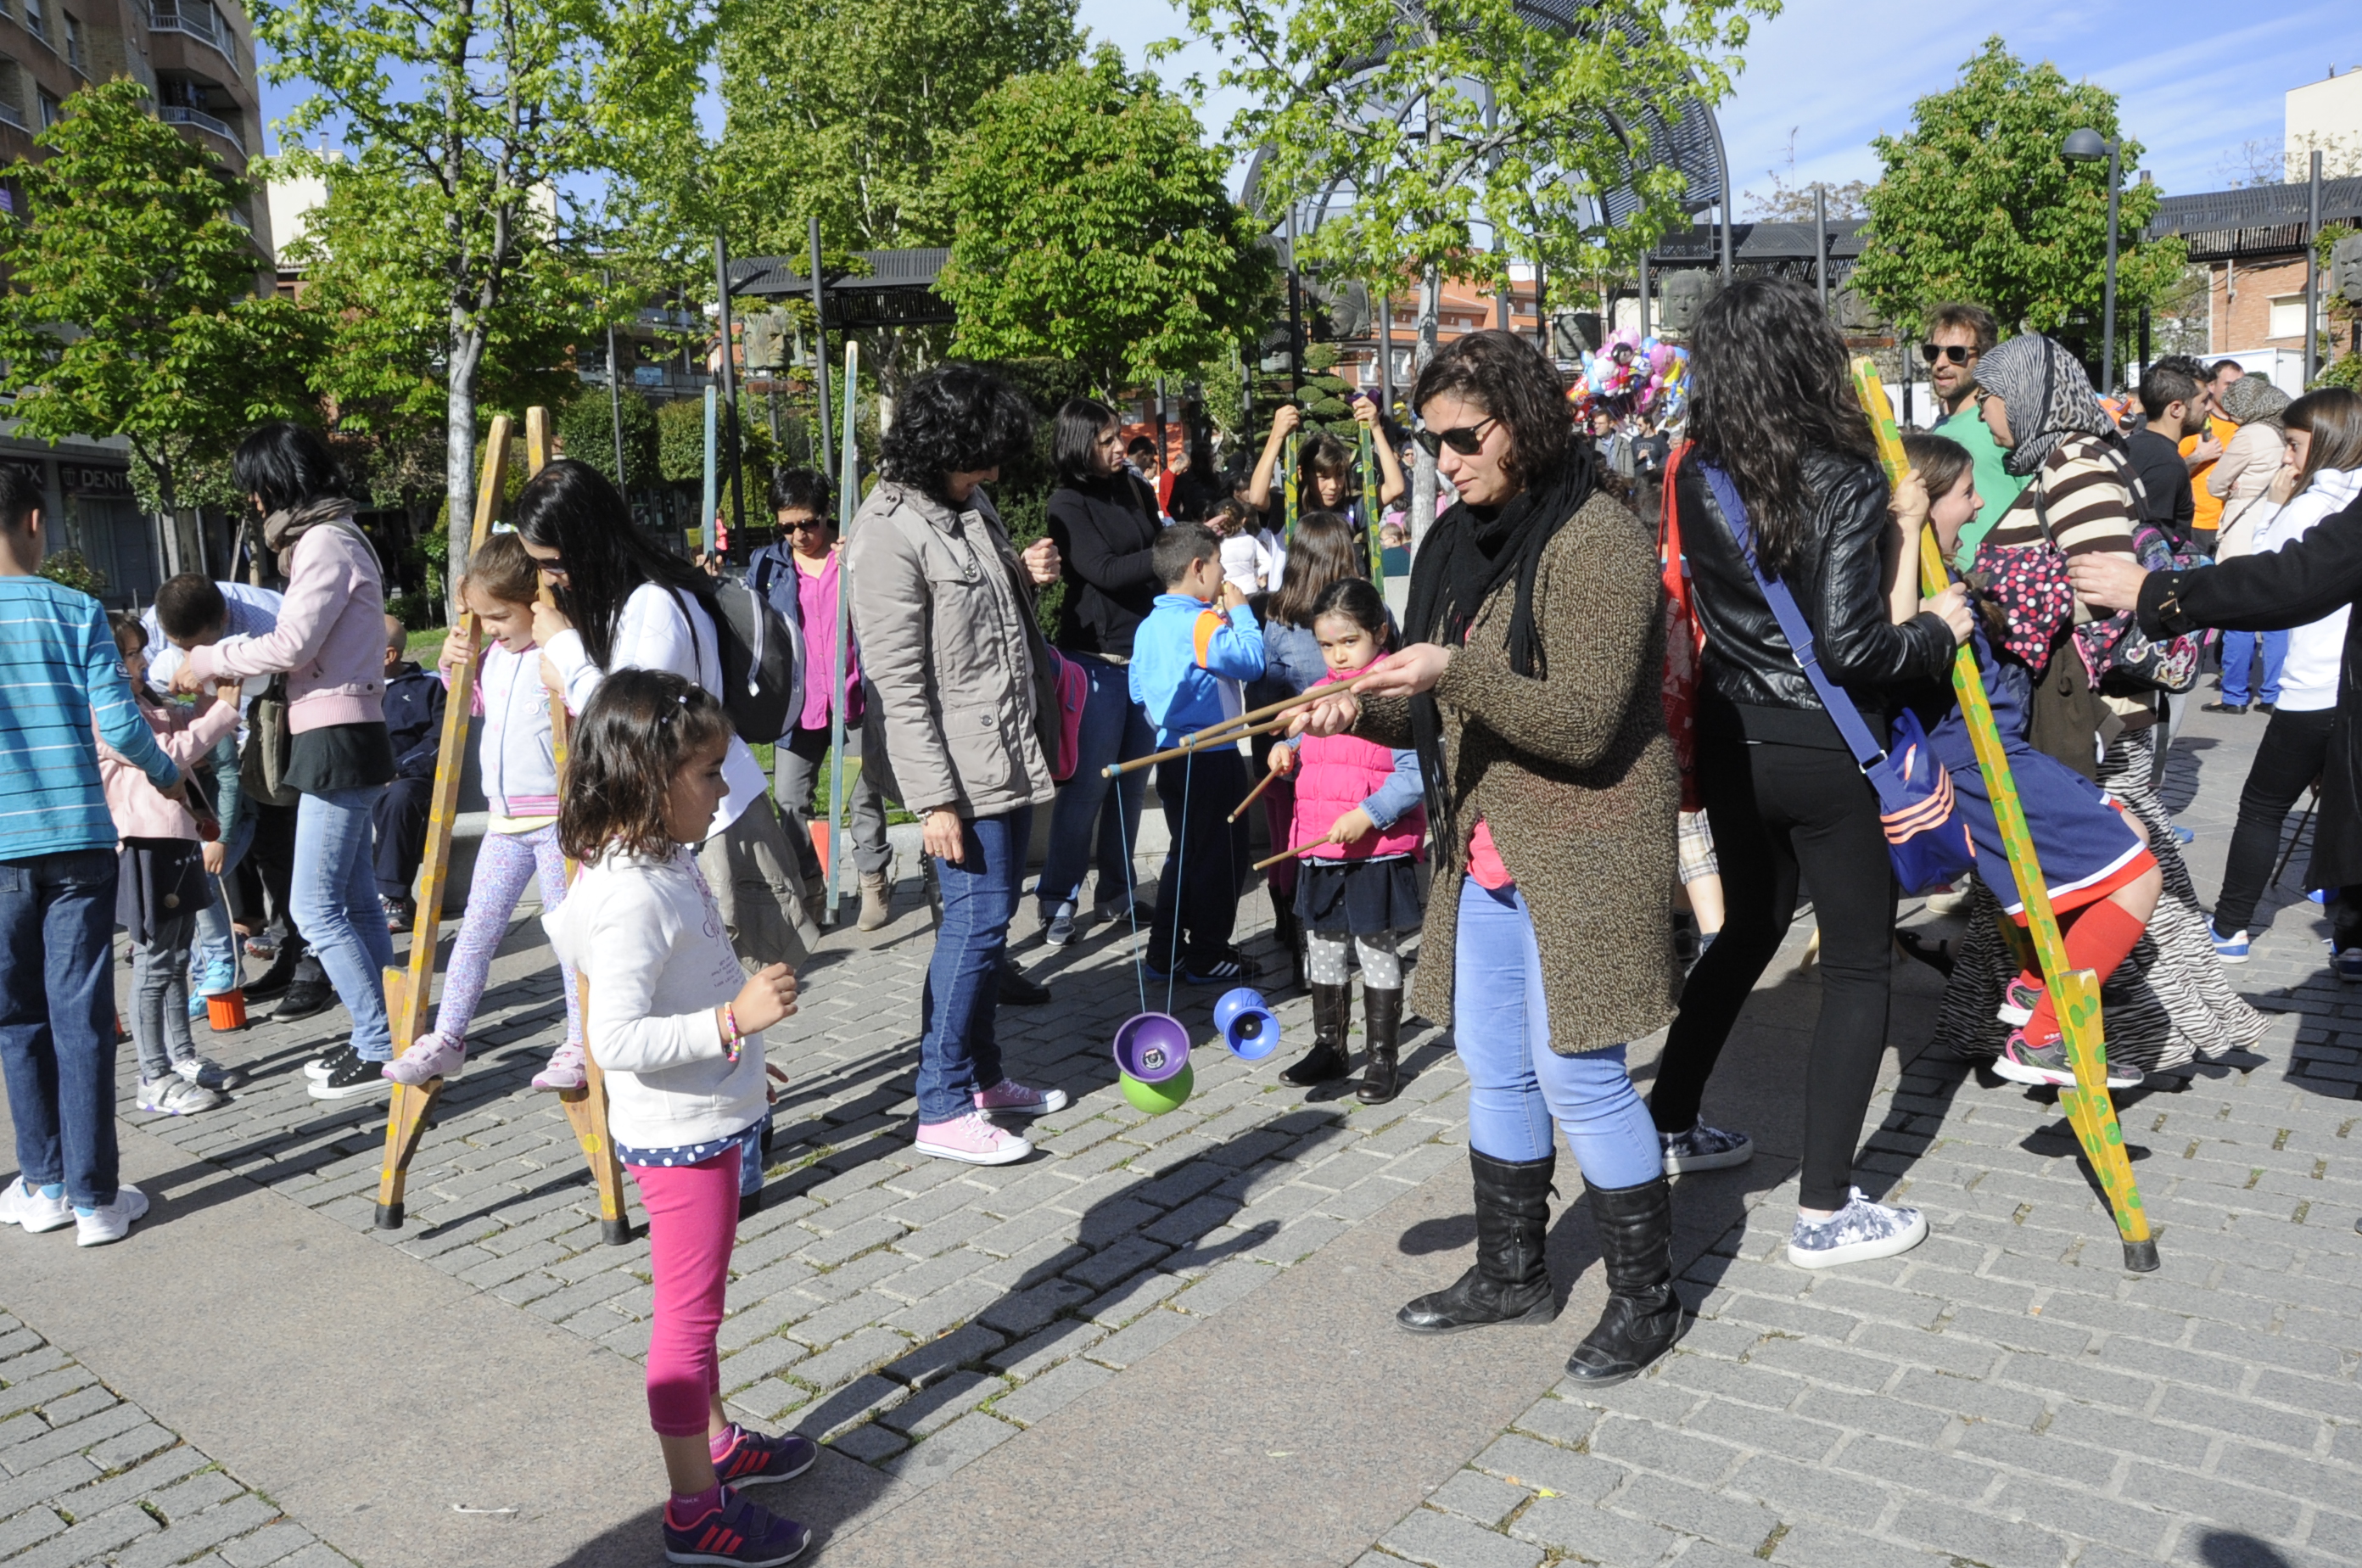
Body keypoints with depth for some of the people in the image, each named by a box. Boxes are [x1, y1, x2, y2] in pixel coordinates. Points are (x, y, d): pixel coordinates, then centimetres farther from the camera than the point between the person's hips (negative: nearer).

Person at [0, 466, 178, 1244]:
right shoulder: (76, 611, -1)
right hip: (78, 839, -1)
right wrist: (169, 776, 13)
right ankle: (95, 1197, 6)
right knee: (81, 1017, 2)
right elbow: (119, 722, -5)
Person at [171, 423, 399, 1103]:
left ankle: (380, 1050, -4)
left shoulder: (326, 542, -12)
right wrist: (220, 663, 11)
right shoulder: (329, 539, 18)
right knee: (355, 898, 13)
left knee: (315, 906, -8)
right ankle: (379, 1037, 19)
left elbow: (292, 644, -17)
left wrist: (210, 662, -4)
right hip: (338, 738, 10)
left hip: (338, 740, -10)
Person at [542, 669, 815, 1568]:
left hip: (707, 1122, 10)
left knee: (698, 1302, 23)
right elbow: (617, 1039, -31)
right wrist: (732, 1021, -32)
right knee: (687, 1315, 3)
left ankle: (717, 1443, 41)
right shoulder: (632, 898, -27)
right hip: (677, 1135, -10)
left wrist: (735, 1047, 26)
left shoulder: (664, 864, 5)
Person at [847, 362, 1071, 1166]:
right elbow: (896, 681, -19)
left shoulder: (971, 505, 10)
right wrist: (933, 799, -20)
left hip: (1011, 752, 9)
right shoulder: (890, 533, -17)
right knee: (977, 920, -5)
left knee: (989, 918, 15)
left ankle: (981, 1072, 30)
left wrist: (1025, 576, 8)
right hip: (961, 769, -9)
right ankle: (943, 1109, 6)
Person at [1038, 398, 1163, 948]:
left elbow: (1160, 548, 19)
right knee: (1087, 782, -4)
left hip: (1148, 651, 6)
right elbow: (1105, 571, -16)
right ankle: (1059, 901, 6)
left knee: (1133, 780, 9)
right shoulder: (1068, 504, -6)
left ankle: (1115, 893, 21)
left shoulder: (1137, 489, 11)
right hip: (1096, 658, -6)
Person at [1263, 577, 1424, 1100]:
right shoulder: (1320, 691, 10)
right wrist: (1288, 752, 2)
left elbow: (1416, 772, -16)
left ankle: (1383, 1058, 17)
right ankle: (1329, 1047, 31)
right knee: (1323, 946, 15)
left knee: (1376, 948, 4)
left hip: (1377, 849, -7)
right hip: (1319, 846, 7)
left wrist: (1368, 815, -23)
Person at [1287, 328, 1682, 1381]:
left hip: (1584, 850, -8)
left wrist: (1456, 672, -30)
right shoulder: (1459, 538, 11)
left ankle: (1646, 1296, 18)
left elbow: (1585, 722, -21)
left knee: (1577, 1073, -3)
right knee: (1492, 1066, 15)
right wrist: (1362, 711, -2)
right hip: (1484, 849, 8)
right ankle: (1510, 1272, 33)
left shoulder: (1599, 541, -15)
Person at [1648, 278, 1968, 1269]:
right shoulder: (1844, 483, -18)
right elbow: (1850, 648, -20)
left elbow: (1715, 605, 5)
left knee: (1749, 929, 25)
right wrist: (1939, 631, -4)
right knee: (1858, 968, 7)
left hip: (1731, 741, 6)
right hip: (1824, 754, -6)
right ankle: (1824, 1212, 11)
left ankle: (1668, 1127, 35)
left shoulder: (1696, 481, -2)